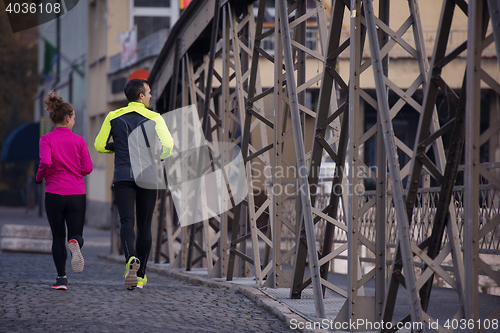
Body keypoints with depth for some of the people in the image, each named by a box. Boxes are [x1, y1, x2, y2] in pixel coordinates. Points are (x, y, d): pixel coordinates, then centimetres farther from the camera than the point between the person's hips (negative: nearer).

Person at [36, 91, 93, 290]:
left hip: (54, 194, 0)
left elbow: (46, 162, -18)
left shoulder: (47, 140, -2)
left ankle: (61, 277, 3)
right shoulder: (79, 141, 2)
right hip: (77, 194, 0)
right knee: (76, 234, 8)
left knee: (58, 236, 11)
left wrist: (39, 177, 1)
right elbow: (87, 168, 0)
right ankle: (75, 243, -30)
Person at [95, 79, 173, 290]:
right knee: (144, 226, 11)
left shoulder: (114, 117, 6)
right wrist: (158, 158, 10)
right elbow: (168, 145, -11)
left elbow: (100, 145, 8)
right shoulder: (153, 118, 1)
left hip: (123, 177, 0)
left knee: (127, 223, -9)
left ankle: (131, 259, -38)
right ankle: (140, 275, 17)